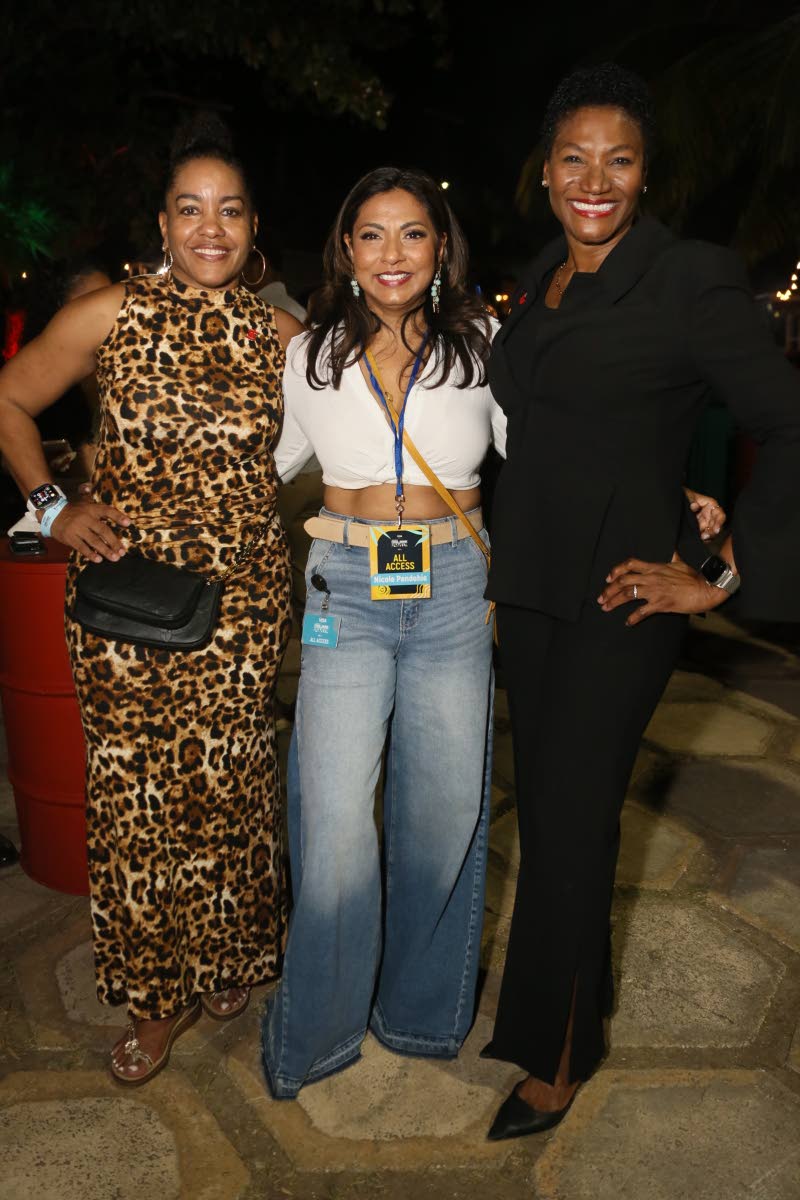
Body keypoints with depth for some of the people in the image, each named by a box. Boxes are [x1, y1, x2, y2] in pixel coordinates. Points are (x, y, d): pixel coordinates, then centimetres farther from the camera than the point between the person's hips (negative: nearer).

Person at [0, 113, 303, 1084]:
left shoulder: (279, 337, 4)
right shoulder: (111, 315, -1)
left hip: (242, 591, 1)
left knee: (226, 777, 7)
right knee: (133, 783, 5)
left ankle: (226, 958, 34)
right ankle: (156, 993, 26)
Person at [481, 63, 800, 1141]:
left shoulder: (689, 280, -10)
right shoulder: (540, 281, 11)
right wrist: (508, 561, 15)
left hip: (621, 595, -7)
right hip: (530, 584, 7)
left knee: (569, 817, 0)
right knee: (543, 799, 14)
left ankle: (557, 1054, 22)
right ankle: (578, 987, 37)